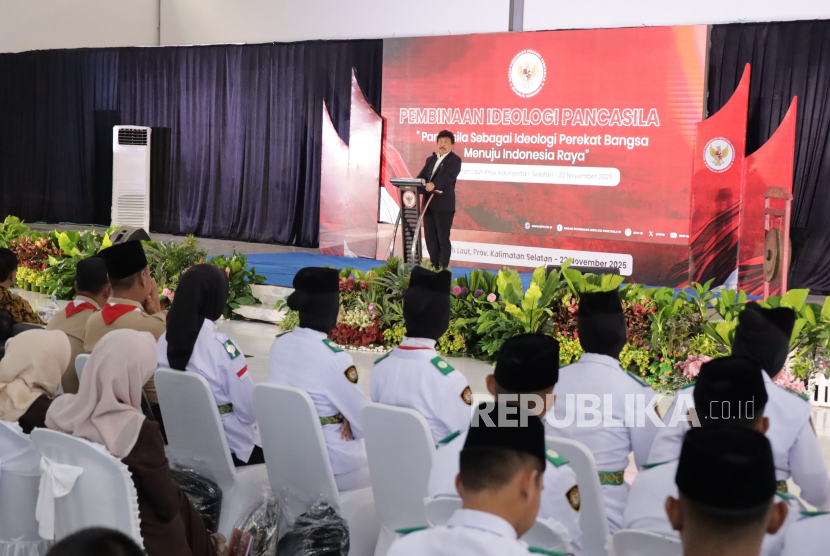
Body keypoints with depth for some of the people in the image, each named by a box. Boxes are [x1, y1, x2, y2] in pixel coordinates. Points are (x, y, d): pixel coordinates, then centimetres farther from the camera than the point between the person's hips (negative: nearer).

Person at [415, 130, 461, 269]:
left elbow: (448, 177, -20)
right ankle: (434, 267, 19)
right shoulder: (431, 159, 19)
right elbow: (422, 176, 10)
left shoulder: (455, 160, -3)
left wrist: (433, 185, -36)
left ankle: (443, 269, 3)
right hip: (428, 204, 7)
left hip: (444, 205, -7)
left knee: (443, 238, -3)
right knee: (430, 237, 10)